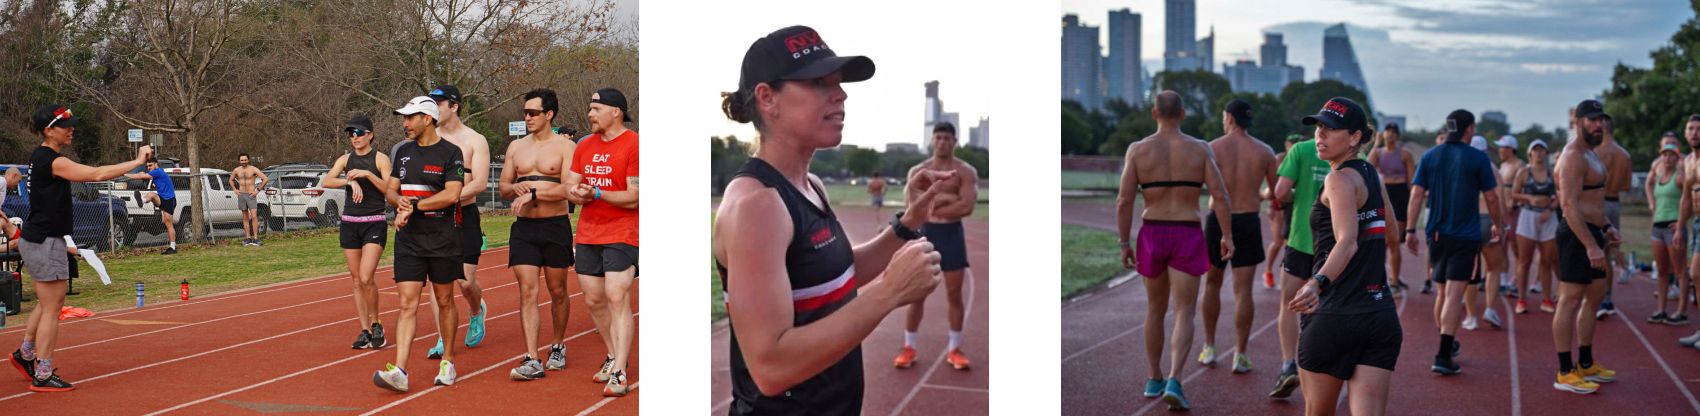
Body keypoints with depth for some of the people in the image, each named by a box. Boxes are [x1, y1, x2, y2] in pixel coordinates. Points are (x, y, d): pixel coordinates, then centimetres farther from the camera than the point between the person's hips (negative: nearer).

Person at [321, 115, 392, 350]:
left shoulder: (380, 159, -1)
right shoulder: (345, 160, 10)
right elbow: (325, 182, -5)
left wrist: (368, 174, -21)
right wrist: (350, 181, -19)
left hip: (374, 223, -4)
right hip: (349, 223, 4)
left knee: (366, 278, -16)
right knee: (357, 280, 5)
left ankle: (376, 325, 3)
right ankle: (365, 331, 12)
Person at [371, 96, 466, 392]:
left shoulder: (450, 153, -6)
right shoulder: (403, 152, 14)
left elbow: (452, 194, -16)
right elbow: (390, 191, 16)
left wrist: (413, 206, -14)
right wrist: (400, 201, -8)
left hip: (442, 241, -4)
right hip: (408, 241, 4)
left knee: (445, 302, 6)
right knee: (407, 304, -4)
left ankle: (447, 362, 21)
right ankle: (399, 371, -12)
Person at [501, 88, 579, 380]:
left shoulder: (565, 146, -3)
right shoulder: (516, 147, 12)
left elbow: (568, 189, -14)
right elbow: (503, 188, 17)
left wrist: (533, 193, -21)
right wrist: (516, 187, -5)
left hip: (556, 226, -3)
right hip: (524, 227, 3)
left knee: (557, 291, 7)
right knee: (527, 292, -6)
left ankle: (558, 347, 28)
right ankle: (531, 361, -10)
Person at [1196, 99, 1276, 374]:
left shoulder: (1213, 148, -5)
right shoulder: (1264, 151, 2)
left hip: (1217, 220, -1)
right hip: (1248, 221, 1)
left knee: (1212, 284, 16)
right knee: (1243, 290, 2)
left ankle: (1209, 348, 18)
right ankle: (1240, 355, -2)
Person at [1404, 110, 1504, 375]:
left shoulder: (1429, 156, 3)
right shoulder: (1478, 158, -5)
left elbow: (1417, 195, -1)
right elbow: (1491, 197, 0)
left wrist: (1410, 230, 1)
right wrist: (1497, 226, 14)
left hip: (1436, 234, 4)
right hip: (1466, 235, -4)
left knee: (1443, 292, 18)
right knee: (1455, 295, -8)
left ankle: (1447, 345, 32)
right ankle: (1443, 356, -16)